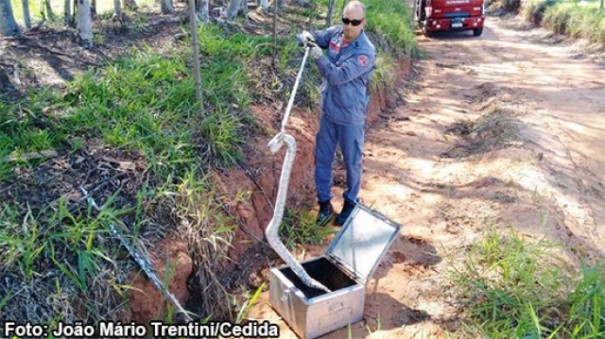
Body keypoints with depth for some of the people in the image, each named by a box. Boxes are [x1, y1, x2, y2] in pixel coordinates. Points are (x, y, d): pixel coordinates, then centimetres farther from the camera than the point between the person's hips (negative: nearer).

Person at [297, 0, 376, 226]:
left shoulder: (366, 51, -22)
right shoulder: (335, 33, -3)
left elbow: (338, 76, -28)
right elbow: (312, 37, 5)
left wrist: (318, 56, -25)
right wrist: (306, 37, -19)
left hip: (350, 117, -6)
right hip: (328, 111, 6)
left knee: (352, 162, 12)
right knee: (322, 159, 12)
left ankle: (351, 203, 32)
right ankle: (324, 203, 28)